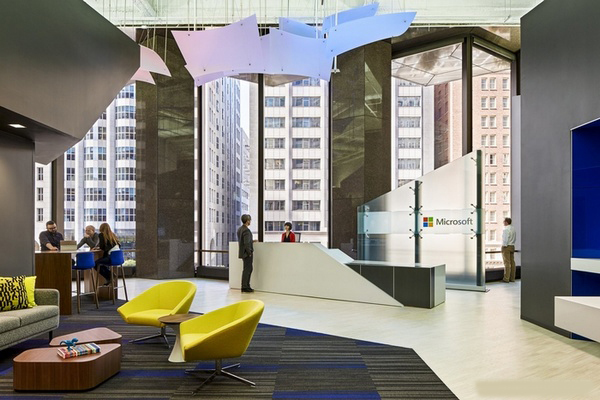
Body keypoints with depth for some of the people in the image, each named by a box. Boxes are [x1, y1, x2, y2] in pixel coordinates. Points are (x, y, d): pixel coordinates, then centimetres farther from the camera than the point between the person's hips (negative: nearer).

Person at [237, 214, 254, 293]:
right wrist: (250, 253, -16)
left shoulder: (240, 229, 10)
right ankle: (244, 287, 5)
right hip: (247, 253, -10)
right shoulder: (246, 230, -21)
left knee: (249, 269, 17)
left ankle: (246, 286, 23)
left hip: (242, 252, 10)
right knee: (247, 269, -1)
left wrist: (252, 241, 19)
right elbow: (246, 243, -25)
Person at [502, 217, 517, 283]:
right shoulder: (513, 229, 12)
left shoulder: (506, 229, -16)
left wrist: (504, 245, -9)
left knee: (507, 263, -7)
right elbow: (515, 239, 17)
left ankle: (506, 279, -5)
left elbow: (505, 239, -19)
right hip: (512, 246, 8)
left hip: (506, 247, -8)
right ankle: (512, 278, 14)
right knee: (512, 262, 9)